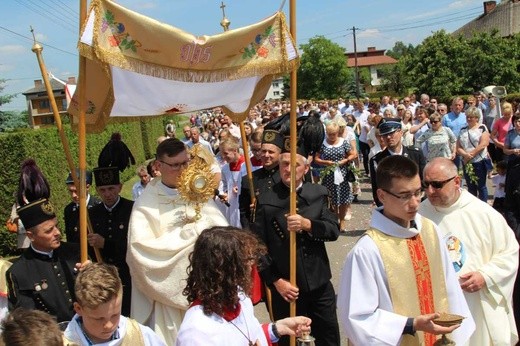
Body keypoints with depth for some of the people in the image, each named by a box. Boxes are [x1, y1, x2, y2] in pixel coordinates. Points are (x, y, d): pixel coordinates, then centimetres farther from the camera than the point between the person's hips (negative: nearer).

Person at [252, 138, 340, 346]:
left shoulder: (319, 193, 1)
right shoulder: (265, 200, -7)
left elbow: (334, 230, -6)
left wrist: (307, 224, -23)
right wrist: (275, 281, -12)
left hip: (319, 283, 2)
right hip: (285, 287, -2)